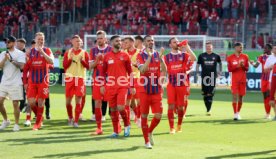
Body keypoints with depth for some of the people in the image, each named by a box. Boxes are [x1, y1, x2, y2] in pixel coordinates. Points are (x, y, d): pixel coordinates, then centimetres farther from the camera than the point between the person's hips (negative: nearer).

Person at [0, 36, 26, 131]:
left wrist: (11, 59, -19)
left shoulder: (20, 54, -2)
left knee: (15, 104, -3)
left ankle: (16, 124, 7)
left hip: (16, 83, -4)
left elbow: (21, 66, -15)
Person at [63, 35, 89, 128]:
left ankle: (76, 121, -3)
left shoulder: (84, 53, 5)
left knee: (78, 100, -6)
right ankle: (70, 117, 26)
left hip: (80, 78, -1)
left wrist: (82, 60, -17)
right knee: (68, 101, 3)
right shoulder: (68, 53, 8)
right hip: (70, 78, 1)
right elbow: (64, 66, 1)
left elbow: (88, 66, -1)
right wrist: (70, 59, -14)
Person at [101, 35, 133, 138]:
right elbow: (103, 72, 12)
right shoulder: (107, 56, 7)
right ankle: (116, 131, 15)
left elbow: (130, 72, 6)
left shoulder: (125, 56, 4)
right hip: (110, 86, 2)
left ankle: (127, 125, 11)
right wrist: (102, 85, 4)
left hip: (122, 86, -2)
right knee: (113, 109, 4)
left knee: (121, 108, -14)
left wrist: (132, 86, 2)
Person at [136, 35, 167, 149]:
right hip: (144, 90, -2)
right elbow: (142, 70, -18)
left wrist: (160, 57, -18)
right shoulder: (141, 56, -2)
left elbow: (164, 71, -6)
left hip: (157, 90, 2)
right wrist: (149, 56, -23)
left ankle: (150, 131, 25)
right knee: (144, 115, 2)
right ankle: (147, 141, 13)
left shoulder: (158, 55, 6)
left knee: (158, 115, -3)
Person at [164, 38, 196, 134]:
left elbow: (194, 58, -14)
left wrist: (186, 47, -13)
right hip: (171, 85, -1)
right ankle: (172, 127, -3)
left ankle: (179, 125, 25)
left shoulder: (184, 55, 6)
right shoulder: (167, 57, 5)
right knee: (171, 106, -8)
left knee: (181, 106, 7)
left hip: (182, 84, 1)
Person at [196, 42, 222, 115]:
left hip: (212, 76, -1)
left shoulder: (216, 56, 6)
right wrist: (197, 72, 1)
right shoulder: (201, 56, 5)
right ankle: (208, 108, 16)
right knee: (205, 93, 3)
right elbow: (198, 64, 12)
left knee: (210, 94, -6)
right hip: (204, 76, 1)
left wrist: (219, 72, 16)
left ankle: (208, 110, -6)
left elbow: (220, 63, 23)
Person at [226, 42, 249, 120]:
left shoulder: (245, 57, 6)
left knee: (241, 96, 6)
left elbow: (247, 69, 7)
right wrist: (237, 66, -18)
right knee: (235, 96, -11)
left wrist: (243, 66, -14)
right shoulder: (230, 58, -1)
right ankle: (235, 114, -11)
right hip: (234, 80, -3)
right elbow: (229, 69, -5)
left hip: (243, 80, 3)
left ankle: (238, 113, 19)